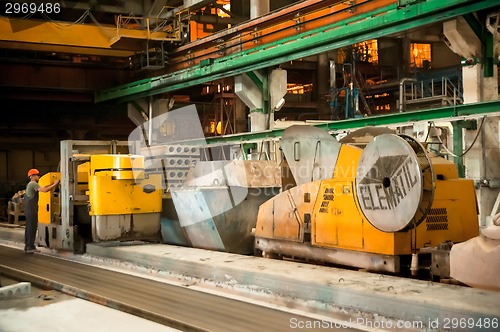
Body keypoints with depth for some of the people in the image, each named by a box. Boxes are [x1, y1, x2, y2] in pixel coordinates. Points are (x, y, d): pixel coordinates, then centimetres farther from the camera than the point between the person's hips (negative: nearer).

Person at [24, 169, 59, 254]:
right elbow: (45, 190, -25)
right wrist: (54, 184, -17)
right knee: (31, 228, -9)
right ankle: (30, 247, -8)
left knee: (29, 228, 12)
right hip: (31, 210, -10)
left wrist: (52, 184, 13)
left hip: (29, 209, 10)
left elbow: (42, 188, 20)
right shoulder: (33, 184, -13)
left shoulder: (30, 185, 19)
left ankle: (28, 247, 16)